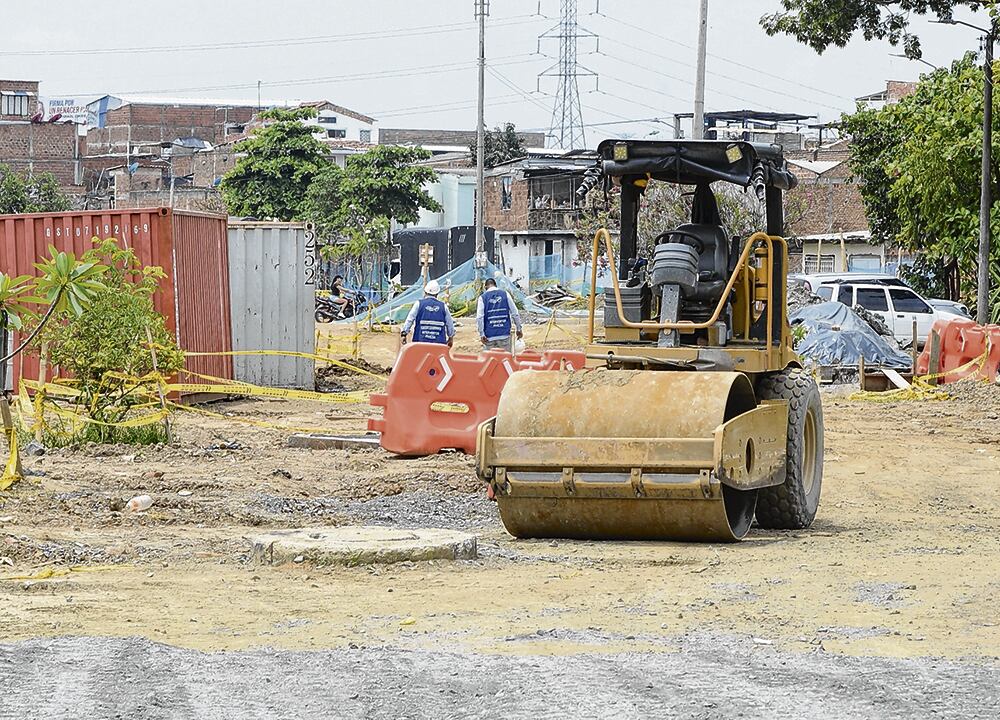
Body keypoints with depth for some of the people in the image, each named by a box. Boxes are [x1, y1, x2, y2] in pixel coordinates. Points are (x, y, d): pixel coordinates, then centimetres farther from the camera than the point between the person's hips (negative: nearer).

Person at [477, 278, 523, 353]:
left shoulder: (483, 297, 1)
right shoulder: (505, 294, 4)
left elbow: (479, 318, -7)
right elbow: (515, 313, 2)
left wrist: (482, 334, -6)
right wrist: (518, 329, 10)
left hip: (489, 336, -1)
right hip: (504, 334, 1)